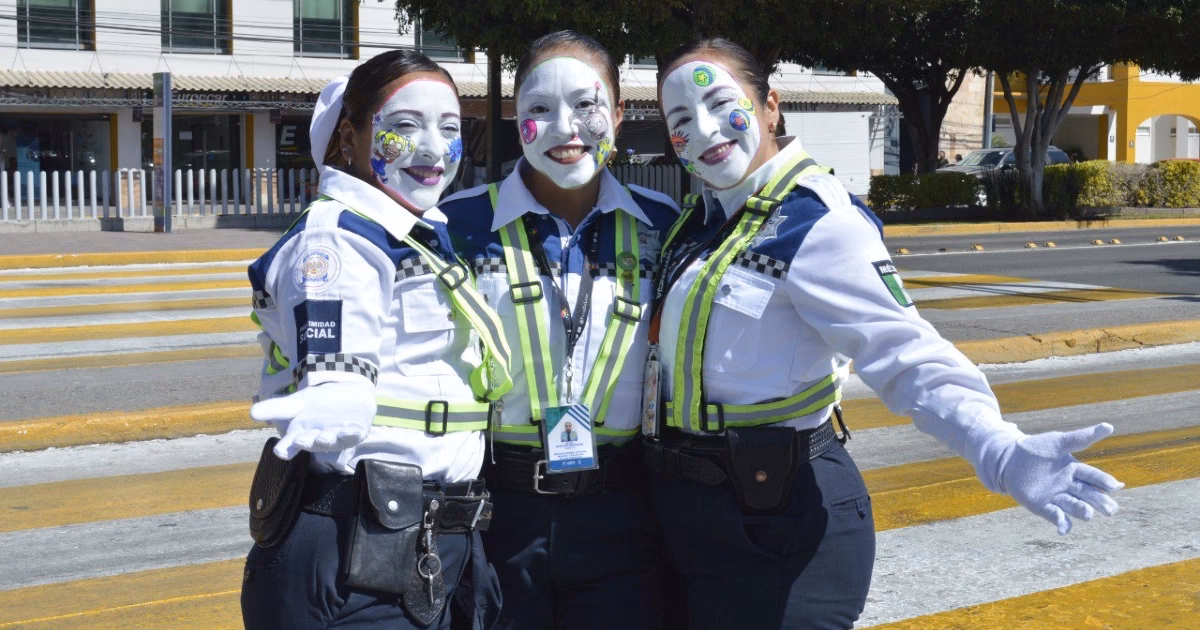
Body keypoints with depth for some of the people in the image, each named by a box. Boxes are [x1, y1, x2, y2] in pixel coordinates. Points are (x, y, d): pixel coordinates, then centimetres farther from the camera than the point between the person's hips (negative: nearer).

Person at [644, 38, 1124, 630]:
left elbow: (905, 353, -28)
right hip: (684, 508, 8)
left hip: (780, 518, -8)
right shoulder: (698, 220, 8)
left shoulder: (817, 219, -17)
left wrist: (1001, 449, -42)